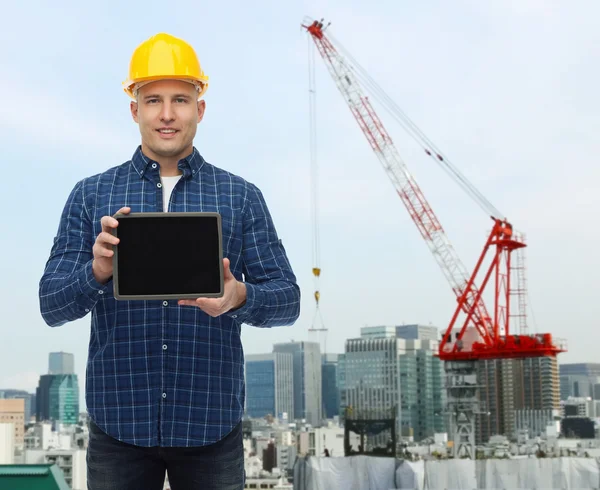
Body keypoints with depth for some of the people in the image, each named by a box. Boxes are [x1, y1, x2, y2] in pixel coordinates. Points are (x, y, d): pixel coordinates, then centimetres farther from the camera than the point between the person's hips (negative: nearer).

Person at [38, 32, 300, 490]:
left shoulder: (241, 197, 4)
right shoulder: (91, 195, 5)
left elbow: (287, 299, 3)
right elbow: (52, 305, 1)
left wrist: (240, 297, -19)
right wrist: (98, 271, -19)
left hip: (212, 423, 0)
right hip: (119, 423, 0)